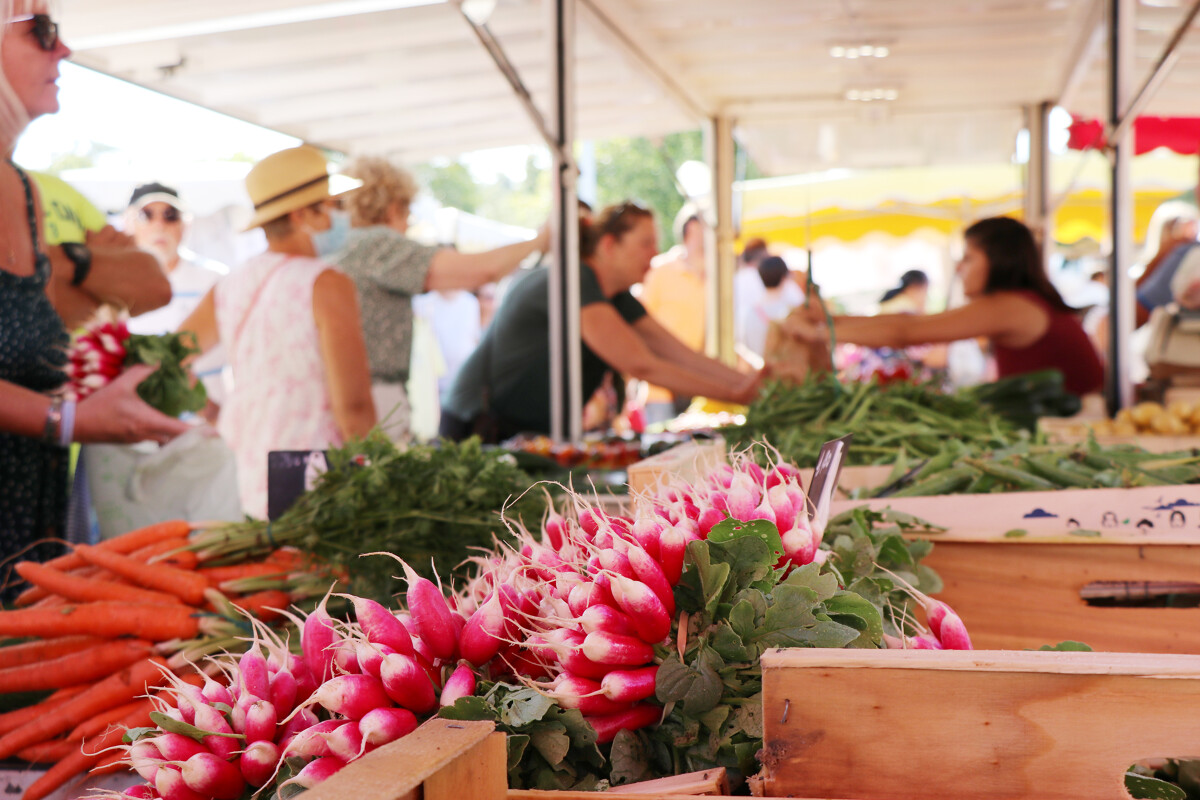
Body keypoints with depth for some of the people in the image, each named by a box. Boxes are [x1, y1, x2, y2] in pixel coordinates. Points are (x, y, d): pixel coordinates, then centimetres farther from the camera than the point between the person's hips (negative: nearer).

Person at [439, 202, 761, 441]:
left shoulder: (618, 299, 9)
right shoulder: (574, 282, -21)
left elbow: (680, 354, 5)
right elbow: (640, 365, -26)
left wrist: (750, 382, -8)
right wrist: (734, 395, -24)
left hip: (535, 433, 9)